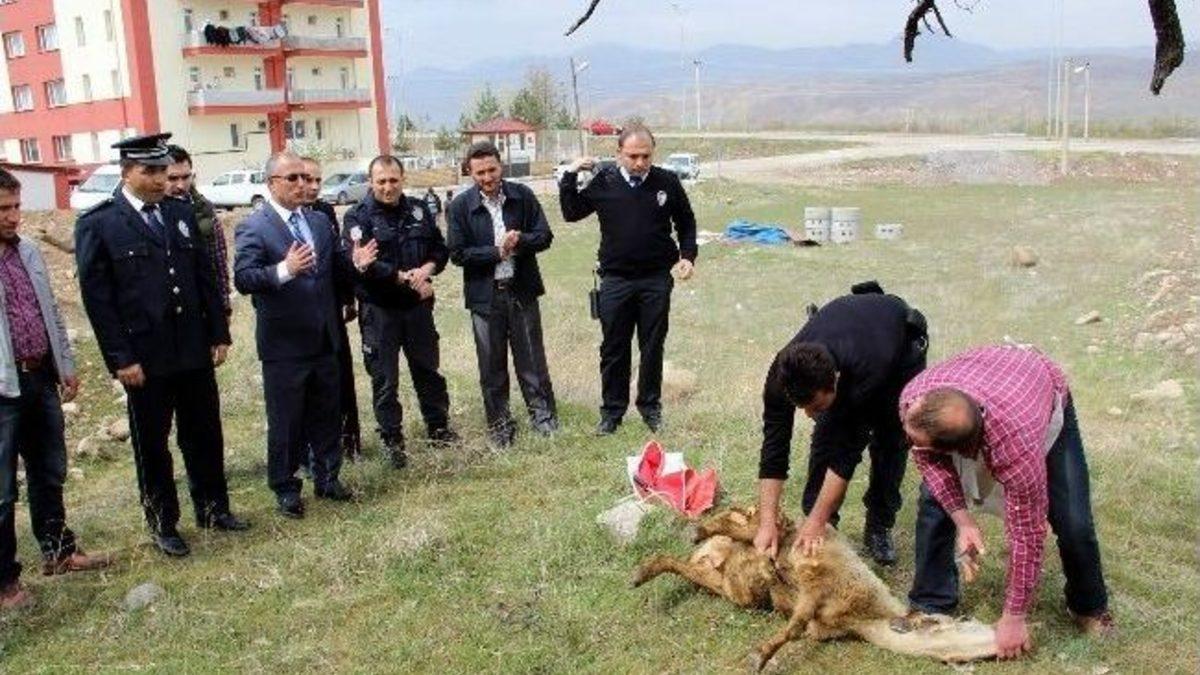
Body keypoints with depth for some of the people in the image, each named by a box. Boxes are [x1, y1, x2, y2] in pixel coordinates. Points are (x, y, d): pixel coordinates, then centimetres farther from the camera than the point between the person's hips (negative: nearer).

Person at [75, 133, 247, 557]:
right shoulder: (97, 224, -6)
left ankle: (213, 508, 30)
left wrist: (219, 334, 6)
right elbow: (97, 297, -9)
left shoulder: (181, 215, 8)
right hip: (145, 357, -4)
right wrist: (120, 359, -12)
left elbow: (206, 279, 11)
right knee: (152, 443, 9)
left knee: (205, 435, 14)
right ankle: (163, 523, 23)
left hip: (194, 350, 4)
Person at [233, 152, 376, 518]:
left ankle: (327, 478, 30)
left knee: (326, 414, 15)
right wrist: (284, 270, -36)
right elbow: (243, 279, -20)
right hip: (284, 343, -5)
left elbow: (337, 271, 14)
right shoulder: (253, 227, -9)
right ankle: (285, 489, 21)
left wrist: (355, 263, -7)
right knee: (285, 420, 6)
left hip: (324, 339, 6)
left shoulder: (320, 222, 10)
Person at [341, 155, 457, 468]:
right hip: (379, 309, -4)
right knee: (384, 379, 4)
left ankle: (438, 427, 31)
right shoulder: (358, 217, -8)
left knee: (428, 369, 15)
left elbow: (440, 248, 10)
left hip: (418, 305, 4)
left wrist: (427, 269, -11)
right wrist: (405, 278, -20)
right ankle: (392, 440, 16)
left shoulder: (419, 210, 6)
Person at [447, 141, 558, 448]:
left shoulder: (523, 196, -1)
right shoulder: (460, 206, -5)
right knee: (492, 365, 9)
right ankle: (499, 423, 22)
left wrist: (520, 240, -19)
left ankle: (543, 415, 24)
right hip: (484, 295, -1)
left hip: (522, 290, 1)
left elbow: (544, 236, 0)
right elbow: (458, 253, -8)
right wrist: (497, 252, -16)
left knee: (531, 359, 9)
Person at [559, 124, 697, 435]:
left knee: (653, 347, 10)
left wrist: (687, 256, -3)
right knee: (614, 349, 8)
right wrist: (570, 177, -4)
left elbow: (686, 224, 10)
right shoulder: (604, 183, -2)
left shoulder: (667, 182, -2)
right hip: (615, 281, 0)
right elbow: (571, 213, 7)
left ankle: (650, 406, 26)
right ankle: (612, 410, 21)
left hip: (656, 280, 0)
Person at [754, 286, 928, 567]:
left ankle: (879, 528, 8)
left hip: (901, 337, -3)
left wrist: (817, 520, -34)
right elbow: (774, 445, -31)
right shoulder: (784, 373, -37)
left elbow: (849, 449, -38)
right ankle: (817, 526, 2)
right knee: (827, 432, -10)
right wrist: (767, 523, -34)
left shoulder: (866, 373, -47)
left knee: (891, 438, -8)